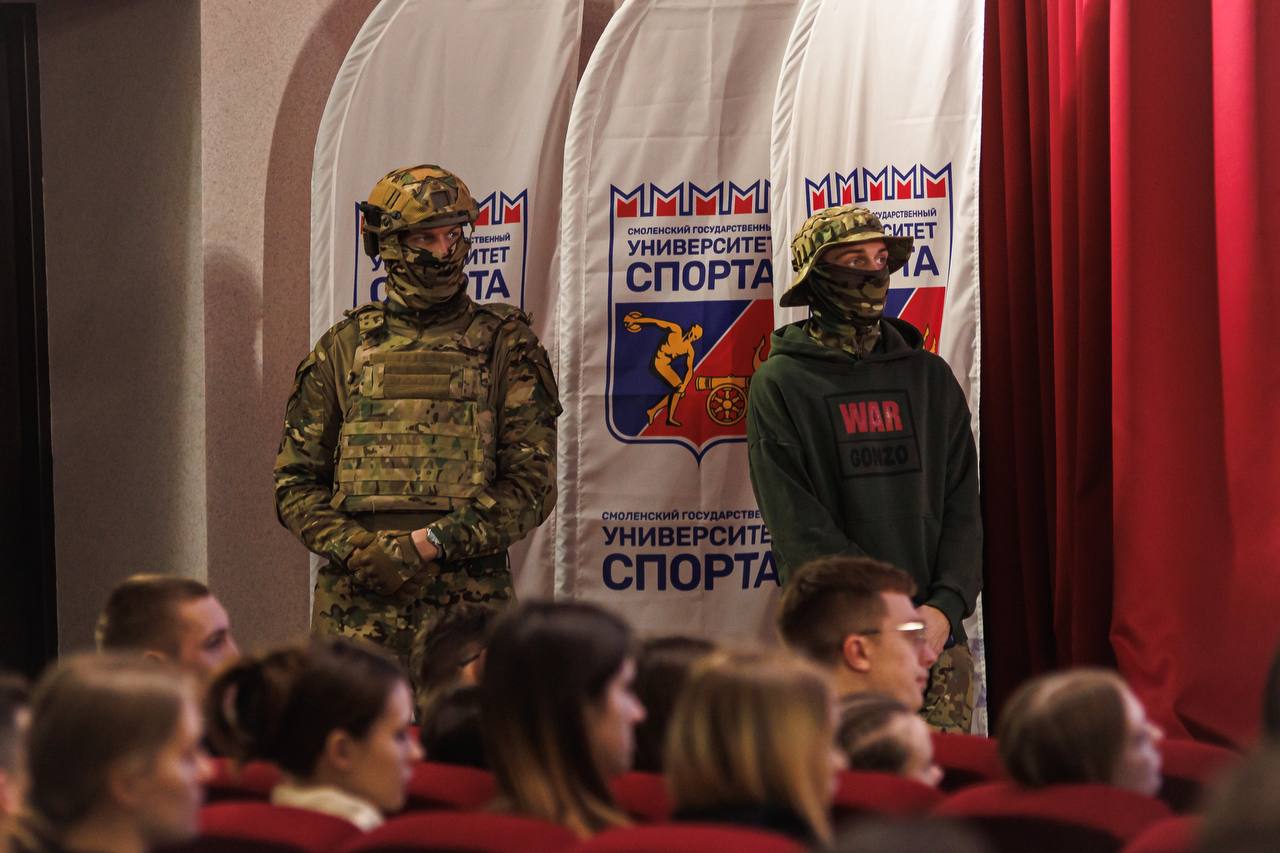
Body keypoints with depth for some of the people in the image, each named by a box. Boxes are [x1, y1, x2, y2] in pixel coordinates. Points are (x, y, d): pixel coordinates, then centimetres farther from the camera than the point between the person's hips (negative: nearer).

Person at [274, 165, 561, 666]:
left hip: (468, 605, -1)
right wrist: (355, 551, -8)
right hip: (358, 606, 1)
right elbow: (296, 482, 11)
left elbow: (532, 484, 0)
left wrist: (433, 543, -12)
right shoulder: (344, 349, 12)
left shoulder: (505, 345, 6)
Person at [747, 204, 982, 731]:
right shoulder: (781, 384, 1)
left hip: (938, 635, 4)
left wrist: (946, 607, -8)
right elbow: (799, 529, -7)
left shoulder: (930, 377, 14)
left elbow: (962, 506, 9)